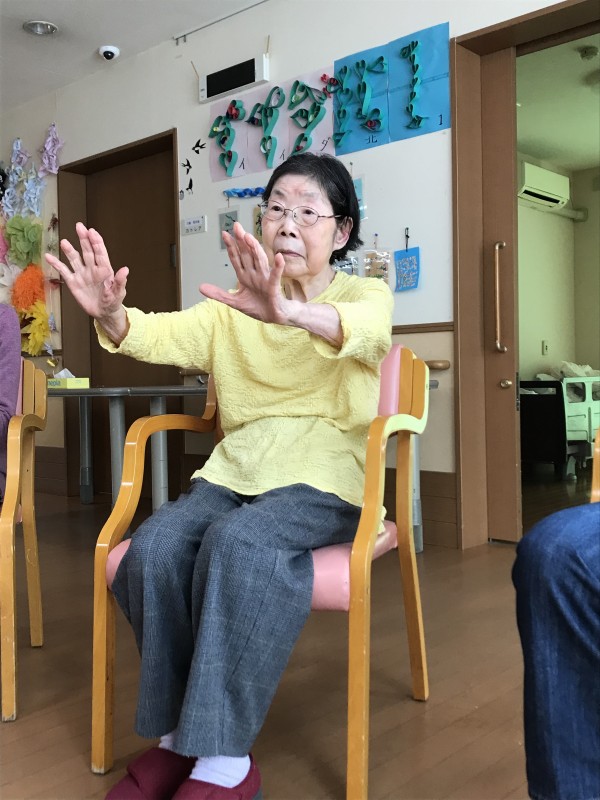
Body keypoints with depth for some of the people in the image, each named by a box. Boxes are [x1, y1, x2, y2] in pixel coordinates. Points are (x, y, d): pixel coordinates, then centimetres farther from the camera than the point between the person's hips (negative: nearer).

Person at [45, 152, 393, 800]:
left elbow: (362, 329, -22)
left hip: (324, 479, -4)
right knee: (154, 548, -23)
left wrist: (289, 311, -44)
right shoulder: (234, 309, 17)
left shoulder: (366, 296, 6)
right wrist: (111, 316, -27)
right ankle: (177, 735, -7)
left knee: (238, 542, -33)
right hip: (235, 471, 4)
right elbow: (165, 335, -3)